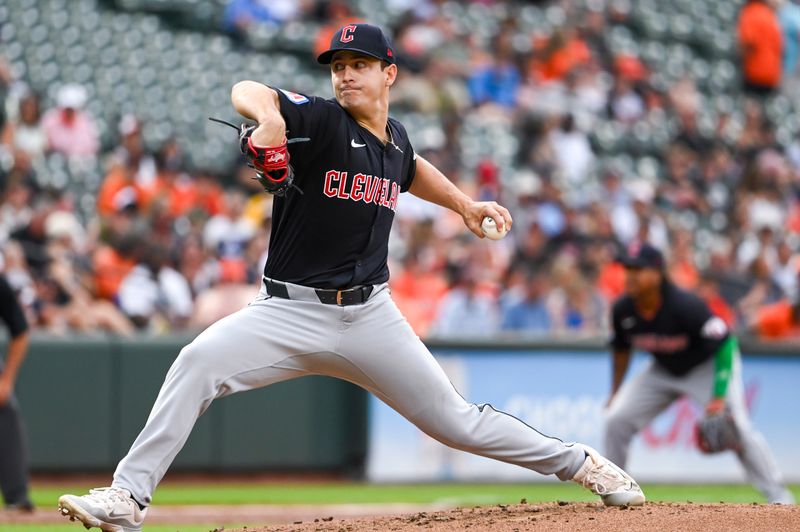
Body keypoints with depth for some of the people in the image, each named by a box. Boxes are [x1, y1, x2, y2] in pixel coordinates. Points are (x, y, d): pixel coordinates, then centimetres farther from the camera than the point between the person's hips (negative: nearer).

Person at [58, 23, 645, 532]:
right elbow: (245, 91, -26)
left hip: (371, 317, 3)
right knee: (199, 362, -27)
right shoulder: (323, 122, -8)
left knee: (455, 421, 5)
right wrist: (271, 116, -46)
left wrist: (463, 202, 25)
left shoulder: (394, 137, 8)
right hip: (291, 309, -3)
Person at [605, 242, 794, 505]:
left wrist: (719, 397, -33)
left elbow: (724, 344, -29)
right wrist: (615, 392, 10)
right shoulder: (623, 310, -18)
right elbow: (621, 349, 4)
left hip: (708, 365, -5)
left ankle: (778, 496, -12)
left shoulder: (686, 306, -34)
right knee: (616, 419, -7)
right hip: (663, 371, 5)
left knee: (736, 426, -21)